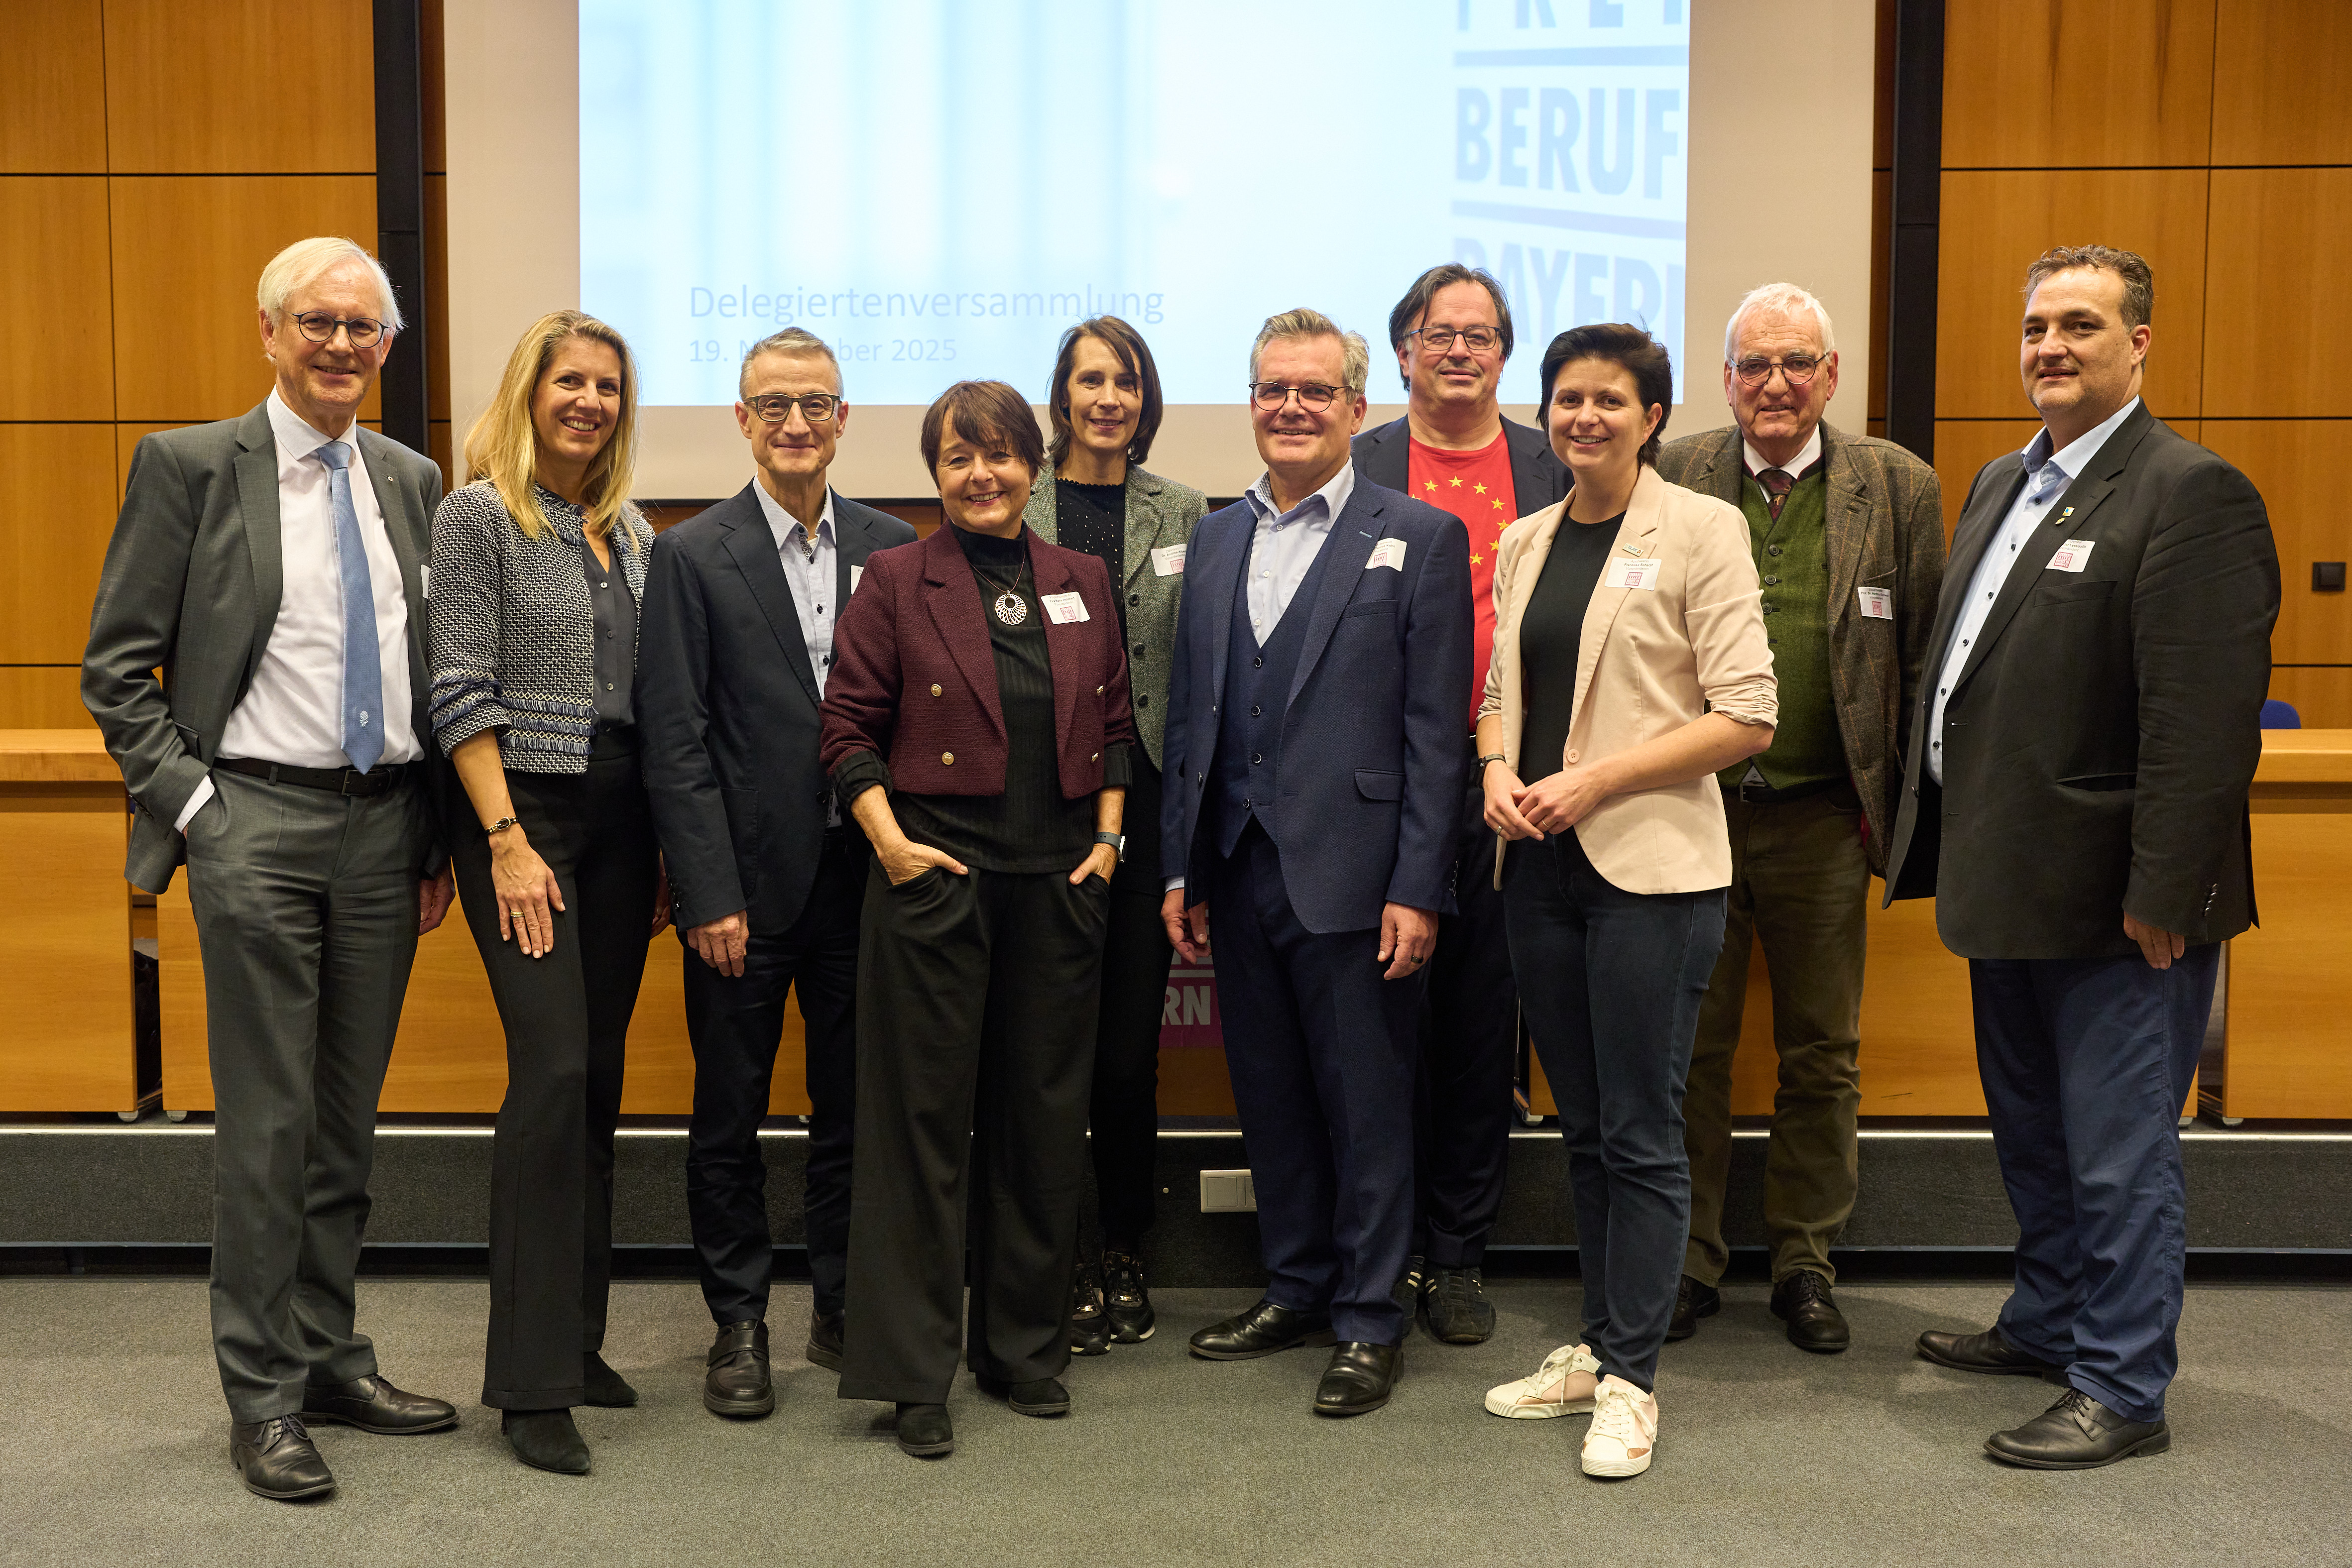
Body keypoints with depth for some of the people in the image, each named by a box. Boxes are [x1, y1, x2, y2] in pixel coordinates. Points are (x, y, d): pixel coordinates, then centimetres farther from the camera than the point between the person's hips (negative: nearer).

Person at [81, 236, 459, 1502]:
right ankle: (263, 1397, 11)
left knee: (349, 1115, 12)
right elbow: (116, 664, -2)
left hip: (386, 826, 5)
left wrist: (436, 832, 9)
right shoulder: (190, 467, -2)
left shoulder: (410, 480, 11)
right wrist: (190, 803, -9)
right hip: (260, 822, -4)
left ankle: (330, 1353, 25)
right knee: (266, 1122, -1)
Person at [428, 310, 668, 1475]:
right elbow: (461, 694, -10)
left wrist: (668, 851, 10)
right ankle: (531, 1384, -6)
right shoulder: (477, 517, -4)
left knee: (596, 1076, 8)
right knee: (553, 1069, -13)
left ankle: (576, 1341, 18)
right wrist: (508, 842, -15)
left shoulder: (631, 534, 14)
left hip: (620, 822, 6)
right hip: (521, 813, -6)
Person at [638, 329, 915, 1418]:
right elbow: (674, 742, -6)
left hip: (861, 869, 2)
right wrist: (709, 895, -11)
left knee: (853, 1105, 11)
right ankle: (738, 1325, 22)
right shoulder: (693, 556, -2)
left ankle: (844, 1309, 26)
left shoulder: (892, 548, 6)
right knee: (731, 1113, 8)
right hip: (749, 878, -2)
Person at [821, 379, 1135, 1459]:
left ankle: (1026, 1346, 25)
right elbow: (849, 725, -1)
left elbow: (1115, 723, 16)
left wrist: (1108, 832, 5)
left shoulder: (1080, 583, 11)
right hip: (936, 877, -4)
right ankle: (914, 1372, 10)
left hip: (1059, 882, 4)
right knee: (923, 1116, 0)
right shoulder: (896, 581, 0)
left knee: (1045, 1115, 10)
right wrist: (888, 838, -10)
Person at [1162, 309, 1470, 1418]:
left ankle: (1368, 1322, 17)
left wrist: (1416, 890, -12)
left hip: (1351, 873, -5)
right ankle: (1297, 1289, 30)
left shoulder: (1420, 538, -3)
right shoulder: (1215, 539, 13)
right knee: (1270, 1097, 14)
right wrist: (1181, 869, 9)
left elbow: (1434, 732, -7)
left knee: (1366, 1106, 4)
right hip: (1239, 873, 5)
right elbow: (1188, 715, 13)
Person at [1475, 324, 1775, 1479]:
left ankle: (1631, 1380, 10)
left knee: (1640, 1132, -1)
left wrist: (1594, 780, -15)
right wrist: (1497, 773, -1)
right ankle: (1598, 1347, 25)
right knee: (1582, 1124, 13)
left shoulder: (1699, 529, -5)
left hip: (1650, 865, -5)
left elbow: (1746, 716, -9)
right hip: (1541, 866, 6)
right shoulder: (1525, 542, 13)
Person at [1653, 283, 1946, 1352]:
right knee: (1688, 1051, 8)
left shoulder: (1898, 488, 3)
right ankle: (1687, 1262, 22)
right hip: (1693, 812, 0)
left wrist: (1916, 811, -1)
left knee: (1823, 1056, 10)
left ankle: (1805, 1263, 26)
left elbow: (1925, 661, 4)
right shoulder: (1668, 481, 2)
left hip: (1824, 821, 1)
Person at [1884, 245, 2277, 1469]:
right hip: (2011, 887, 9)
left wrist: (2162, 891, -22)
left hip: (2115, 905, -9)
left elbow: (2203, 716, -20)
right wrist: (1941, 840, 15)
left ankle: (2124, 1389, 15)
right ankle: (2051, 1322, 38)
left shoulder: (2192, 494, -14)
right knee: (2031, 1135, 21)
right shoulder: (2002, 485, 14)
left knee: (2117, 1154, 2)